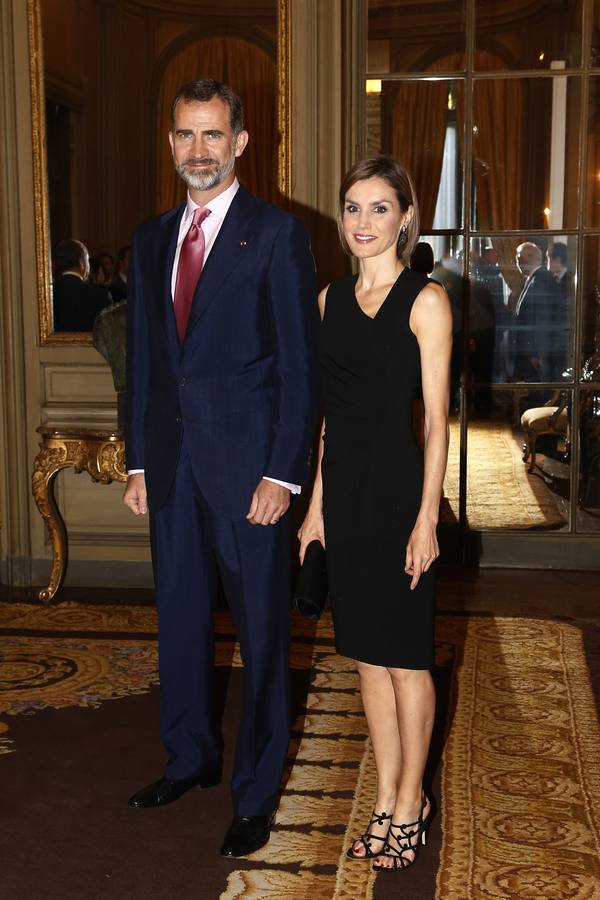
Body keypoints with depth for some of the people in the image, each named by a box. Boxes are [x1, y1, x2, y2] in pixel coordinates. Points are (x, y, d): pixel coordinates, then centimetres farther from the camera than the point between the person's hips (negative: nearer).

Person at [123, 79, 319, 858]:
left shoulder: (277, 234, -6)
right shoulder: (152, 239, 12)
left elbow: (300, 363, -9)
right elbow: (143, 359, 14)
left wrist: (283, 473, -14)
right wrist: (139, 461, 10)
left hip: (249, 465, -5)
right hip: (173, 464, 6)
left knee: (261, 630, 5)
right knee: (180, 618, 16)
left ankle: (256, 792, 20)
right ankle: (191, 758, 35)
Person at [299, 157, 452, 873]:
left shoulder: (425, 300, -7)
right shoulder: (330, 299, 10)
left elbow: (437, 419, -9)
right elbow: (326, 413, 12)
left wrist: (427, 518, -13)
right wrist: (316, 505, 10)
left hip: (398, 488, -5)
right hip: (343, 490, 6)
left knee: (405, 655, 6)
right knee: (368, 653, 12)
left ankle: (409, 804, 22)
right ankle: (388, 800, 26)